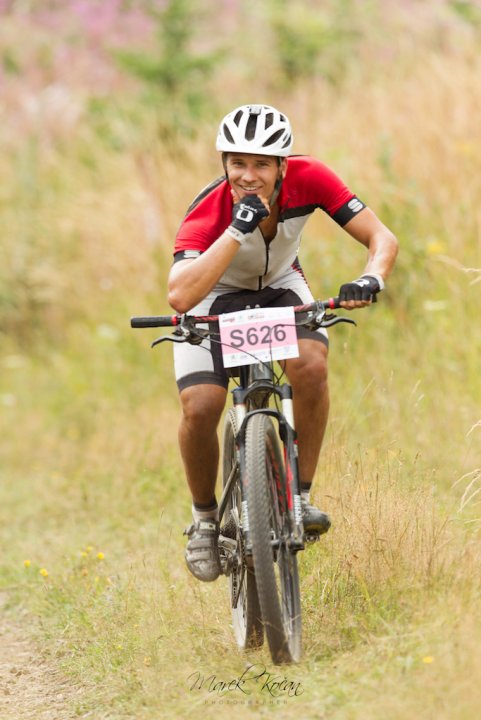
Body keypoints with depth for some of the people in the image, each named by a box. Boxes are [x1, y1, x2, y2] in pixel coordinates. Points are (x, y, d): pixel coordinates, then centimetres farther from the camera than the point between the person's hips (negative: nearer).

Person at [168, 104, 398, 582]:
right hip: (214, 296, -2)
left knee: (311, 366, -29)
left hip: (280, 287, 2)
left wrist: (370, 280, -46)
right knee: (199, 409, -21)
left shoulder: (307, 179, -28)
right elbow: (180, 296, -52)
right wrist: (239, 228, -54)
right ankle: (204, 518, 6)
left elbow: (381, 238, -24)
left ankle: (300, 495, -13)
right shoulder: (207, 212, -35)